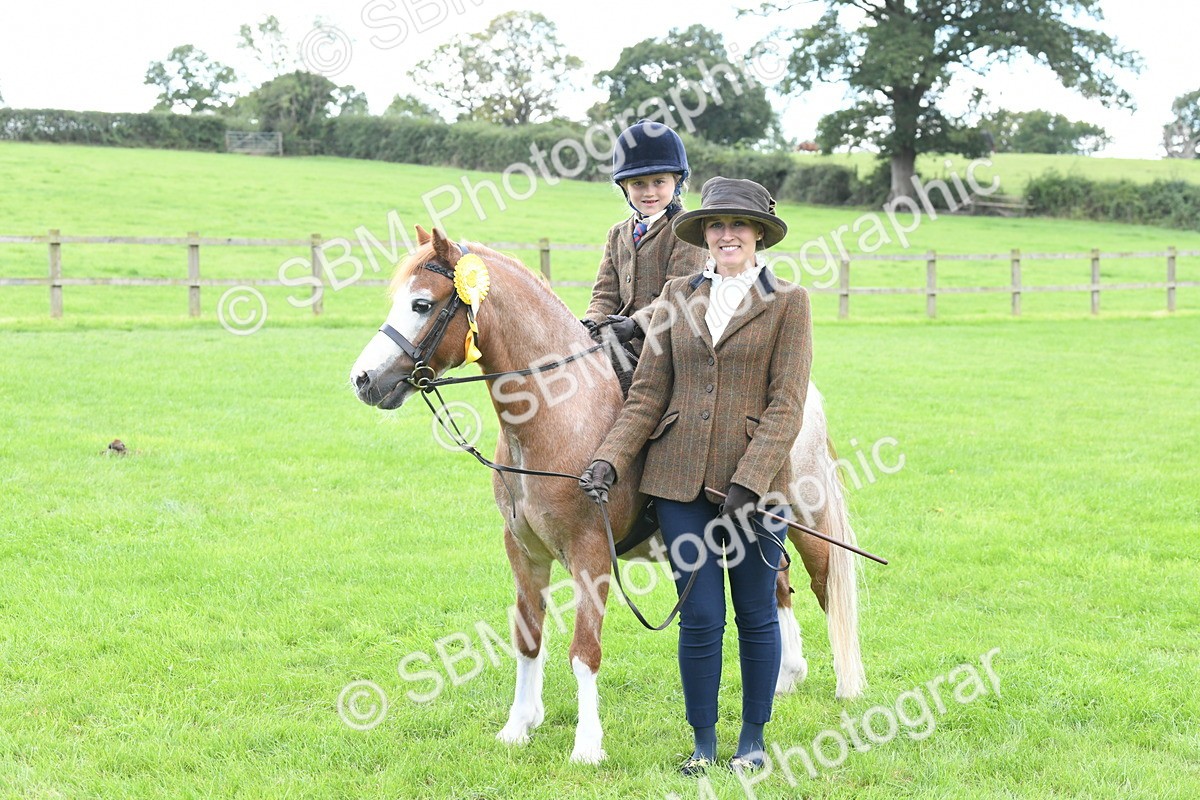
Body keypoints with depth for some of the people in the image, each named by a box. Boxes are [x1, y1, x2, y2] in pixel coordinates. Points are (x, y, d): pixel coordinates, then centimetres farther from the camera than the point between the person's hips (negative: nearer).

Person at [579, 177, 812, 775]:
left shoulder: (788, 303, 0)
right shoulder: (678, 297, 8)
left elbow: (786, 405, -7)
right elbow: (647, 394, 7)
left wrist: (749, 481, -17)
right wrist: (609, 459, -6)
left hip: (756, 479, -2)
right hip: (681, 480, 2)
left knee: (756, 614, 8)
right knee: (699, 618, 3)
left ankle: (752, 738, 23)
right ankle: (703, 742, 16)